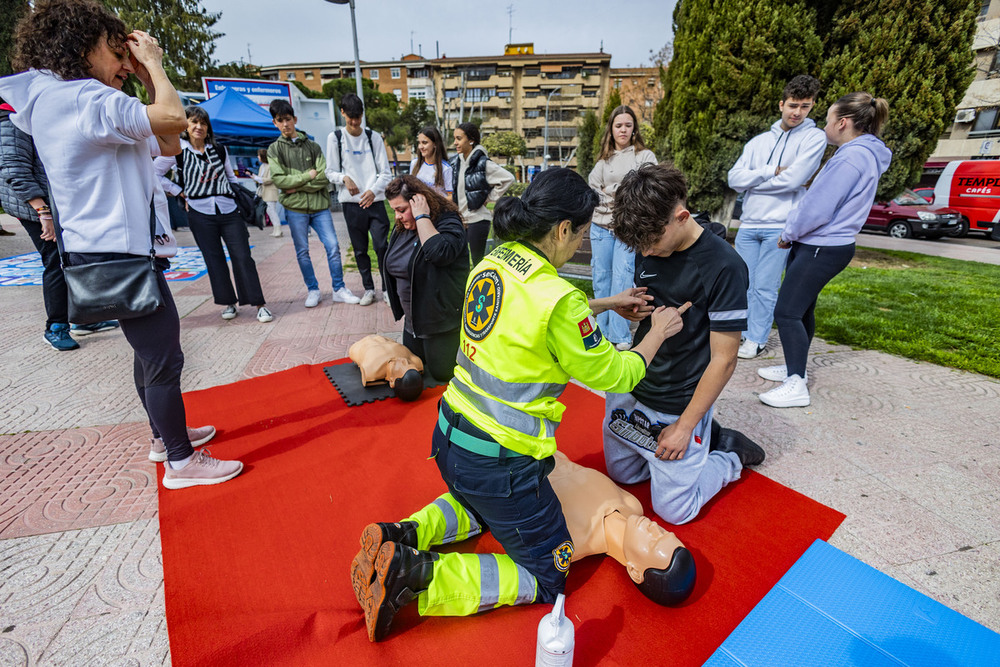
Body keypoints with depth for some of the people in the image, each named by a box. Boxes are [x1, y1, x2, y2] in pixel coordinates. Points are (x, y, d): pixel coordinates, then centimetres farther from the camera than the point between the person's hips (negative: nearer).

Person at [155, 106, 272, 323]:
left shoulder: (219, 149, 10)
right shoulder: (177, 151, 2)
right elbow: (154, 174, 6)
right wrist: (180, 192, 2)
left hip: (229, 210, 1)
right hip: (200, 213, -1)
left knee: (243, 257, -5)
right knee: (214, 260, 3)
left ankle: (259, 304, -2)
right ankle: (228, 303, 16)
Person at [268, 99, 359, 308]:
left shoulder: (312, 145, 10)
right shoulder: (274, 149, 8)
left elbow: (325, 177, -3)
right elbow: (279, 180, -5)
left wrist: (297, 186, -9)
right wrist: (308, 176, -7)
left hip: (319, 205, 0)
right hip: (295, 208, 0)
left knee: (333, 246, -4)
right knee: (302, 251, 4)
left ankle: (339, 289, 7)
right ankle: (313, 291, 16)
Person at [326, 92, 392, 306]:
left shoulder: (374, 137, 7)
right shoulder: (335, 138, 6)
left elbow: (385, 172, 3)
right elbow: (331, 172, 7)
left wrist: (374, 190, -15)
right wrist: (344, 178, -16)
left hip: (374, 201, 0)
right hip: (351, 202, 1)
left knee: (382, 246, -7)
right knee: (360, 249, 6)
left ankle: (387, 288, 6)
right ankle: (368, 289, 18)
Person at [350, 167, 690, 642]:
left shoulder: (492, 262, 0)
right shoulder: (558, 299, -24)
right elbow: (610, 374, -10)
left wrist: (605, 304, 18)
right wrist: (657, 334, 7)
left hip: (451, 434, 8)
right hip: (498, 462, -8)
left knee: (482, 505, 40)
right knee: (547, 580, 15)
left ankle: (400, 539, 17)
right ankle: (418, 576, -1)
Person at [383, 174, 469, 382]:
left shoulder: (448, 223, -19)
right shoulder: (402, 227, 5)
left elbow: (440, 253, -41)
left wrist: (421, 217, -30)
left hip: (443, 322, -9)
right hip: (412, 322, 9)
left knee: (442, 373, 3)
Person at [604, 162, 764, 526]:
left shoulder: (724, 267, -23)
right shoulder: (649, 249, -3)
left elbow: (723, 359, -19)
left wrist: (684, 426, -15)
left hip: (678, 406, -6)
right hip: (631, 388, 7)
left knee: (673, 509, 6)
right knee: (621, 473, 21)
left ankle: (732, 457, 29)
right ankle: (703, 439, 33)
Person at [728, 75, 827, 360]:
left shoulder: (814, 137, 3)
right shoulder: (758, 141, 15)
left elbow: (792, 179, -11)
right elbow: (735, 179, 1)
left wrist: (752, 181, 0)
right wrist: (772, 171, -10)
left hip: (780, 226, -4)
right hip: (748, 224, 4)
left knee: (765, 286, -2)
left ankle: (757, 339, 12)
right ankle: (738, 332, 22)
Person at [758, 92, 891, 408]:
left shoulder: (852, 157, -18)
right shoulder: (861, 153, 16)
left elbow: (818, 210, -21)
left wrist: (788, 234, -5)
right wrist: (793, 235, 11)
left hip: (822, 249, -11)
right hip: (819, 245, 11)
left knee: (786, 311, -12)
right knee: (801, 309, 16)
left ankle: (796, 386, -7)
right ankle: (795, 368, 29)